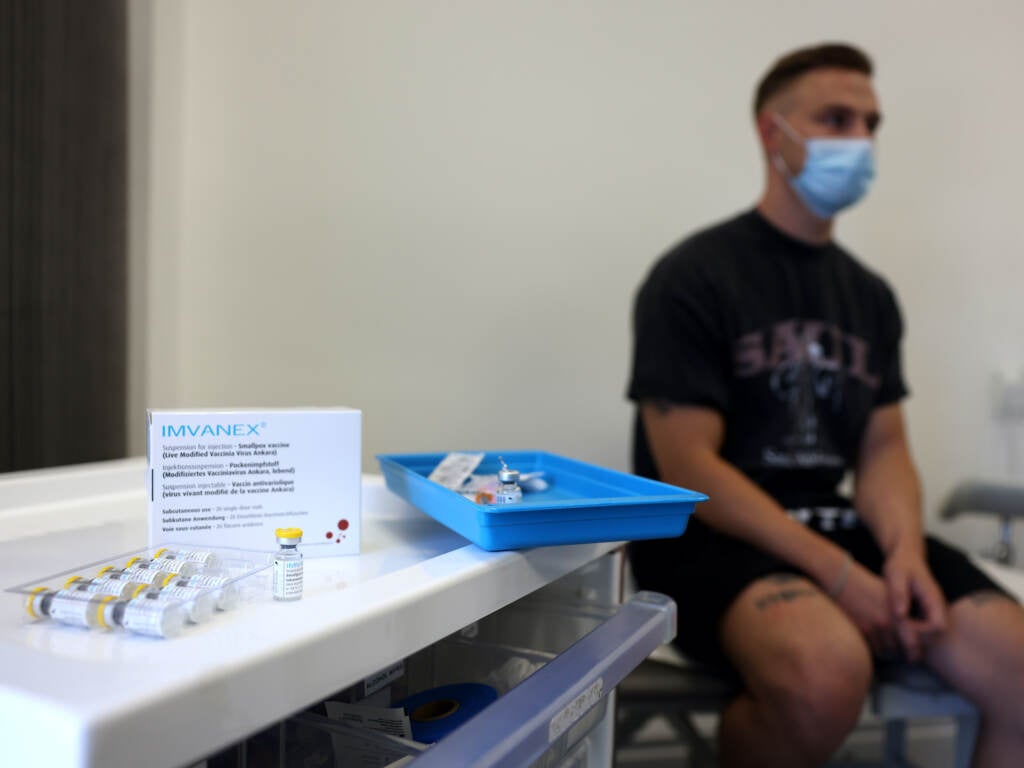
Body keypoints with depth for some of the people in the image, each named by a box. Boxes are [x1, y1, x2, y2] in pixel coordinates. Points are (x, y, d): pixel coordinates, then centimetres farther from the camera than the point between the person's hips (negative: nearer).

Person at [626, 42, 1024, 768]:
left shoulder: (870, 295, 14)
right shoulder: (695, 277, -7)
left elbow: (884, 450, 11)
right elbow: (688, 468, -14)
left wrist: (905, 553, -10)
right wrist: (840, 575, -19)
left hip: (836, 525, 6)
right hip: (712, 536, -6)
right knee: (829, 671, -34)